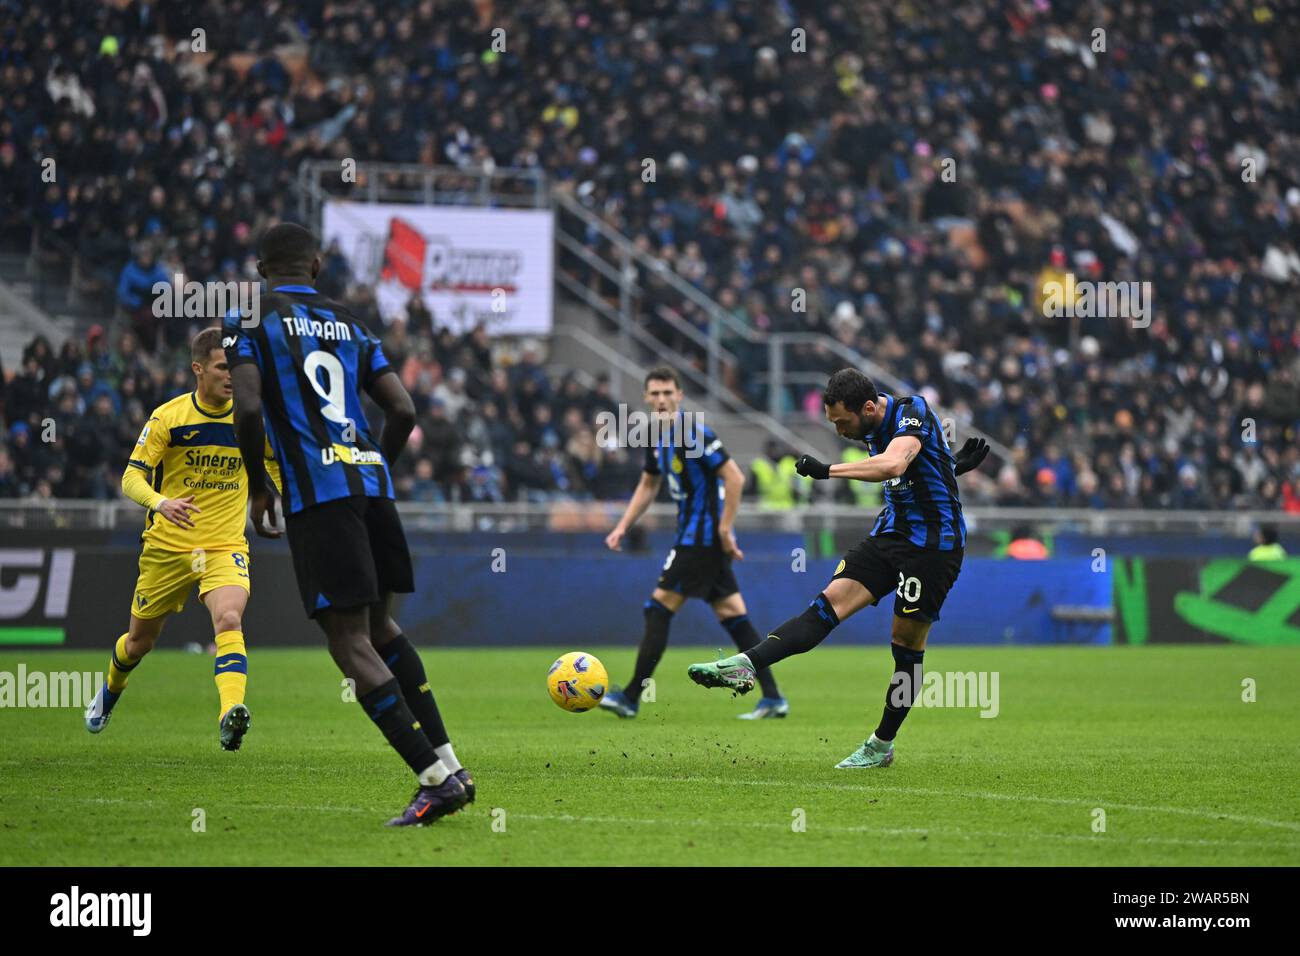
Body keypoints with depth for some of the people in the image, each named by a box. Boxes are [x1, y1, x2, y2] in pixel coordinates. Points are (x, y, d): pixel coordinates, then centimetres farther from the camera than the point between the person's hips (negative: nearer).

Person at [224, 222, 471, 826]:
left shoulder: (248, 320, 4)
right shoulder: (350, 325, 19)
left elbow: (248, 410, -10)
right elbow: (403, 412, 13)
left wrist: (258, 490, 2)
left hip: (315, 493, -6)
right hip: (370, 481, 6)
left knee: (351, 645, -6)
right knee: (379, 627, 21)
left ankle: (436, 778, -16)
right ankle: (448, 764, 14)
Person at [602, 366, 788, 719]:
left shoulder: (693, 432, -17)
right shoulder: (657, 436, 11)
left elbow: (734, 478, -20)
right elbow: (648, 486, 24)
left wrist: (725, 529, -20)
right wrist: (622, 527, 16)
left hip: (703, 537, -9)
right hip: (694, 534, 9)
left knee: (659, 609, -6)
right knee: (733, 616, 8)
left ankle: (631, 697, -1)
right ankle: (773, 697, 8)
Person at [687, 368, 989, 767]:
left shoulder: (913, 411, -18)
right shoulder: (874, 430, 8)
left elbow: (893, 465, -37)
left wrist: (828, 470, -31)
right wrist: (954, 466, 8)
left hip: (932, 542, -7)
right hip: (891, 533, 7)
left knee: (907, 644, -1)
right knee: (829, 603, -10)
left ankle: (882, 745, 11)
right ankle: (745, 666, -27)